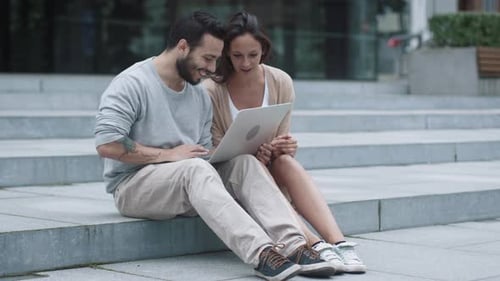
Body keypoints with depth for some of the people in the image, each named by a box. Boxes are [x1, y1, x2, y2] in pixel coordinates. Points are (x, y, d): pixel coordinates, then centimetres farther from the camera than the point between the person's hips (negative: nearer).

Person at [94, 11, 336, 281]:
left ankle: (294, 245, -35)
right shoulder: (131, 84, -11)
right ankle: (261, 254, -49)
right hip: (133, 184, -7)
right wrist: (169, 154, -20)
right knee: (196, 169, -35)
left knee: (244, 162, -18)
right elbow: (106, 144, -22)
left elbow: (203, 154, 15)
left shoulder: (201, 96, 12)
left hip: (190, 178, 7)